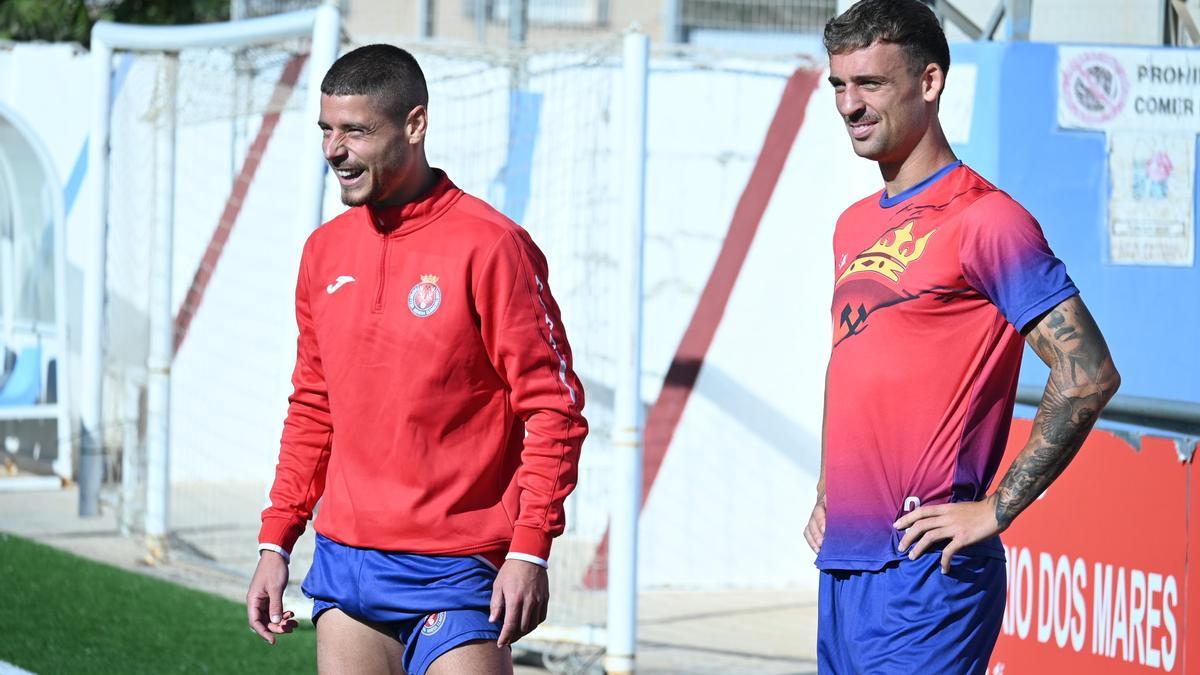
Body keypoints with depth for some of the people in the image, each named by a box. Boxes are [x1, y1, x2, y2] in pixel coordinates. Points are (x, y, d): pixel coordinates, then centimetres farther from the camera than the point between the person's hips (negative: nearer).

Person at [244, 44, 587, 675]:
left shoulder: (489, 245, -9)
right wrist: (275, 542, 13)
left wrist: (529, 550, -16)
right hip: (344, 564, 6)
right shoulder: (324, 250, 10)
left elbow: (553, 408, -9)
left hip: (455, 572, -6)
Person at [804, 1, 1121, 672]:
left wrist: (995, 510, -14)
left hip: (925, 572, -8)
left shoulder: (983, 219, -9)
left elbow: (1089, 375, -14)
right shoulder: (854, 227, 17)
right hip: (843, 565, 8)